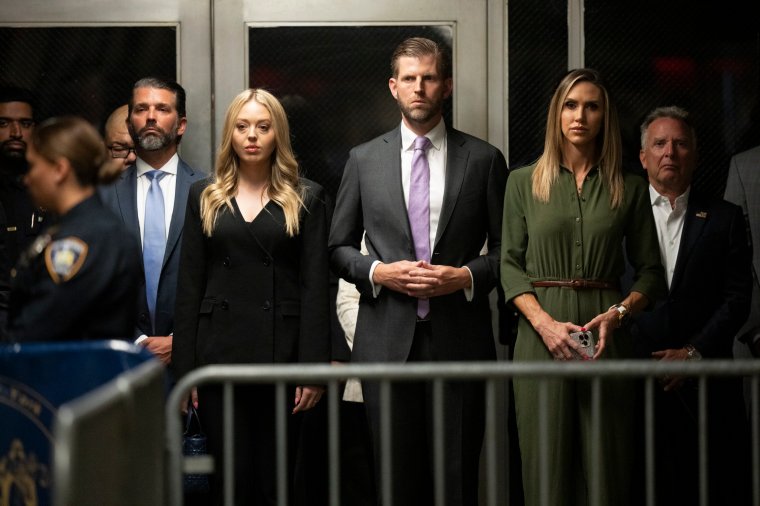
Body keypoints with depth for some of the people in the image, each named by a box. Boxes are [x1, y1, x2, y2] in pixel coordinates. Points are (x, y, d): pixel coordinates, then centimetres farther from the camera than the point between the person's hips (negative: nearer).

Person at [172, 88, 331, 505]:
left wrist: (314, 367, -8)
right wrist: (185, 368, 1)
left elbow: (316, 286, 0)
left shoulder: (306, 199, 6)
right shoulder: (204, 197, 11)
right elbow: (189, 286, 8)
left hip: (281, 354, -1)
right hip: (221, 353, 1)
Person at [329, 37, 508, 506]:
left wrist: (466, 276, -10)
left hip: (459, 339, -1)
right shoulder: (364, 160, 9)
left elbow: (507, 249, 7)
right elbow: (340, 247, 13)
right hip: (388, 340, 1)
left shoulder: (485, 159, 5)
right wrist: (378, 271, -6)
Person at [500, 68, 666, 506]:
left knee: (608, 469, -2)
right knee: (547, 467, -1)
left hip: (607, 336, 0)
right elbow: (510, 264, 4)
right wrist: (544, 322, -11)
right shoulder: (524, 182, 9)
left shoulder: (630, 188, 8)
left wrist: (617, 314, -11)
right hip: (542, 334, 0)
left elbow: (651, 272, 8)